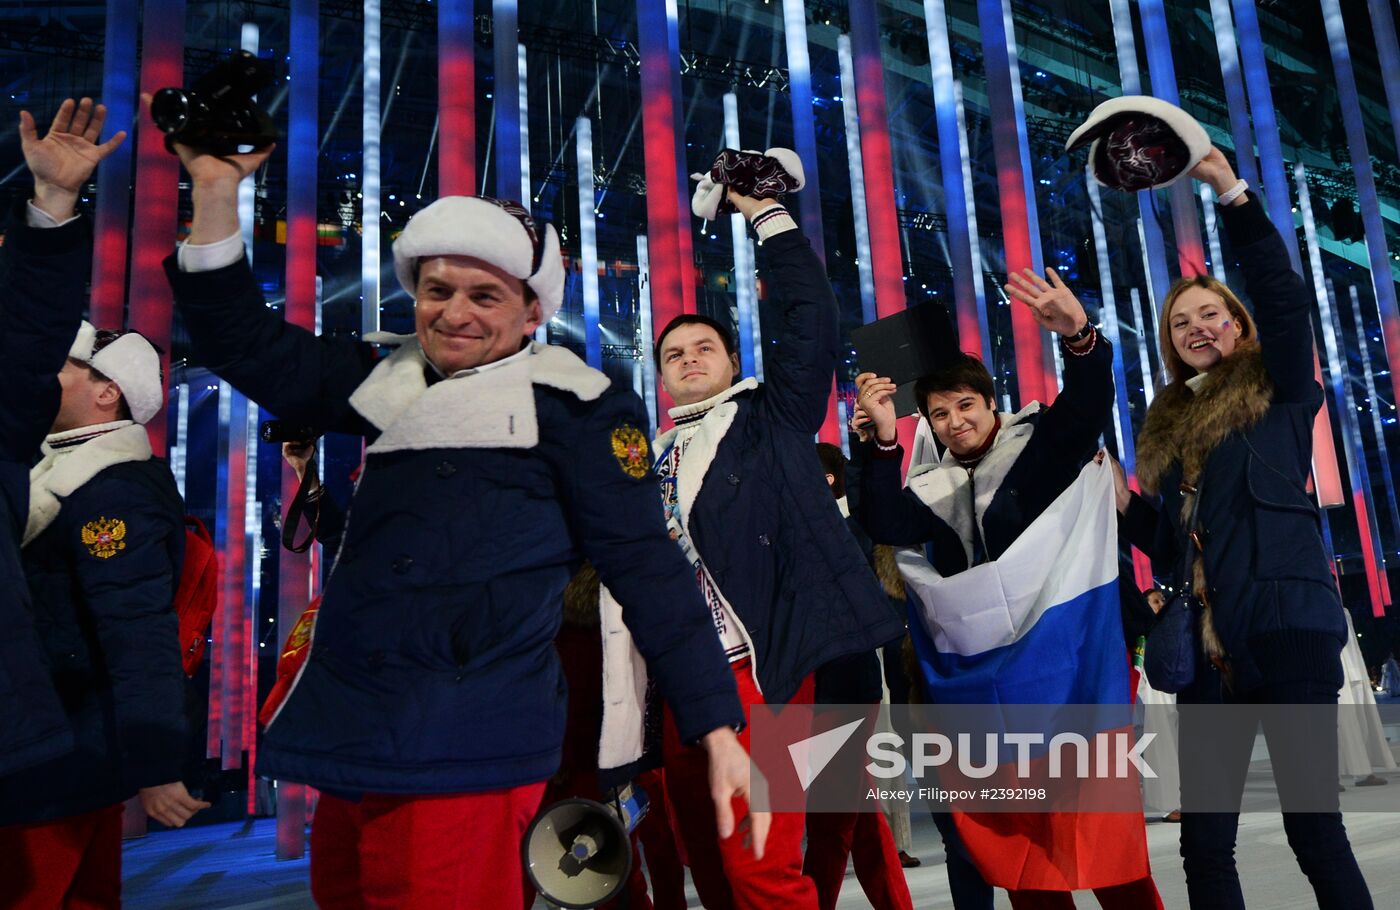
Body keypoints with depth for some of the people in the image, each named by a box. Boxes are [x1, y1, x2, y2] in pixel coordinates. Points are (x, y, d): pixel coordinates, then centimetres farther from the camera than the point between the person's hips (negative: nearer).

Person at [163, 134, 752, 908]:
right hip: (348, 737, 6)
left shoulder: (570, 404, -5)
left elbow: (643, 566, -6)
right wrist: (217, 193, 1)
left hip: (462, 762, -6)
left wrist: (717, 733, -10)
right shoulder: (393, 381, 11)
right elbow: (246, 345, 14)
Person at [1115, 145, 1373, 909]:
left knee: (1314, 829, -6)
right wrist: (1126, 506, 0)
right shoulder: (1168, 425, 18)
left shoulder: (1279, 393, 6)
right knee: (1203, 841, 5)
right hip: (1207, 646, 5)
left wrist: (1231, 194, -18)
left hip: (1286, 629, -5)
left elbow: (1284, 297, -12)